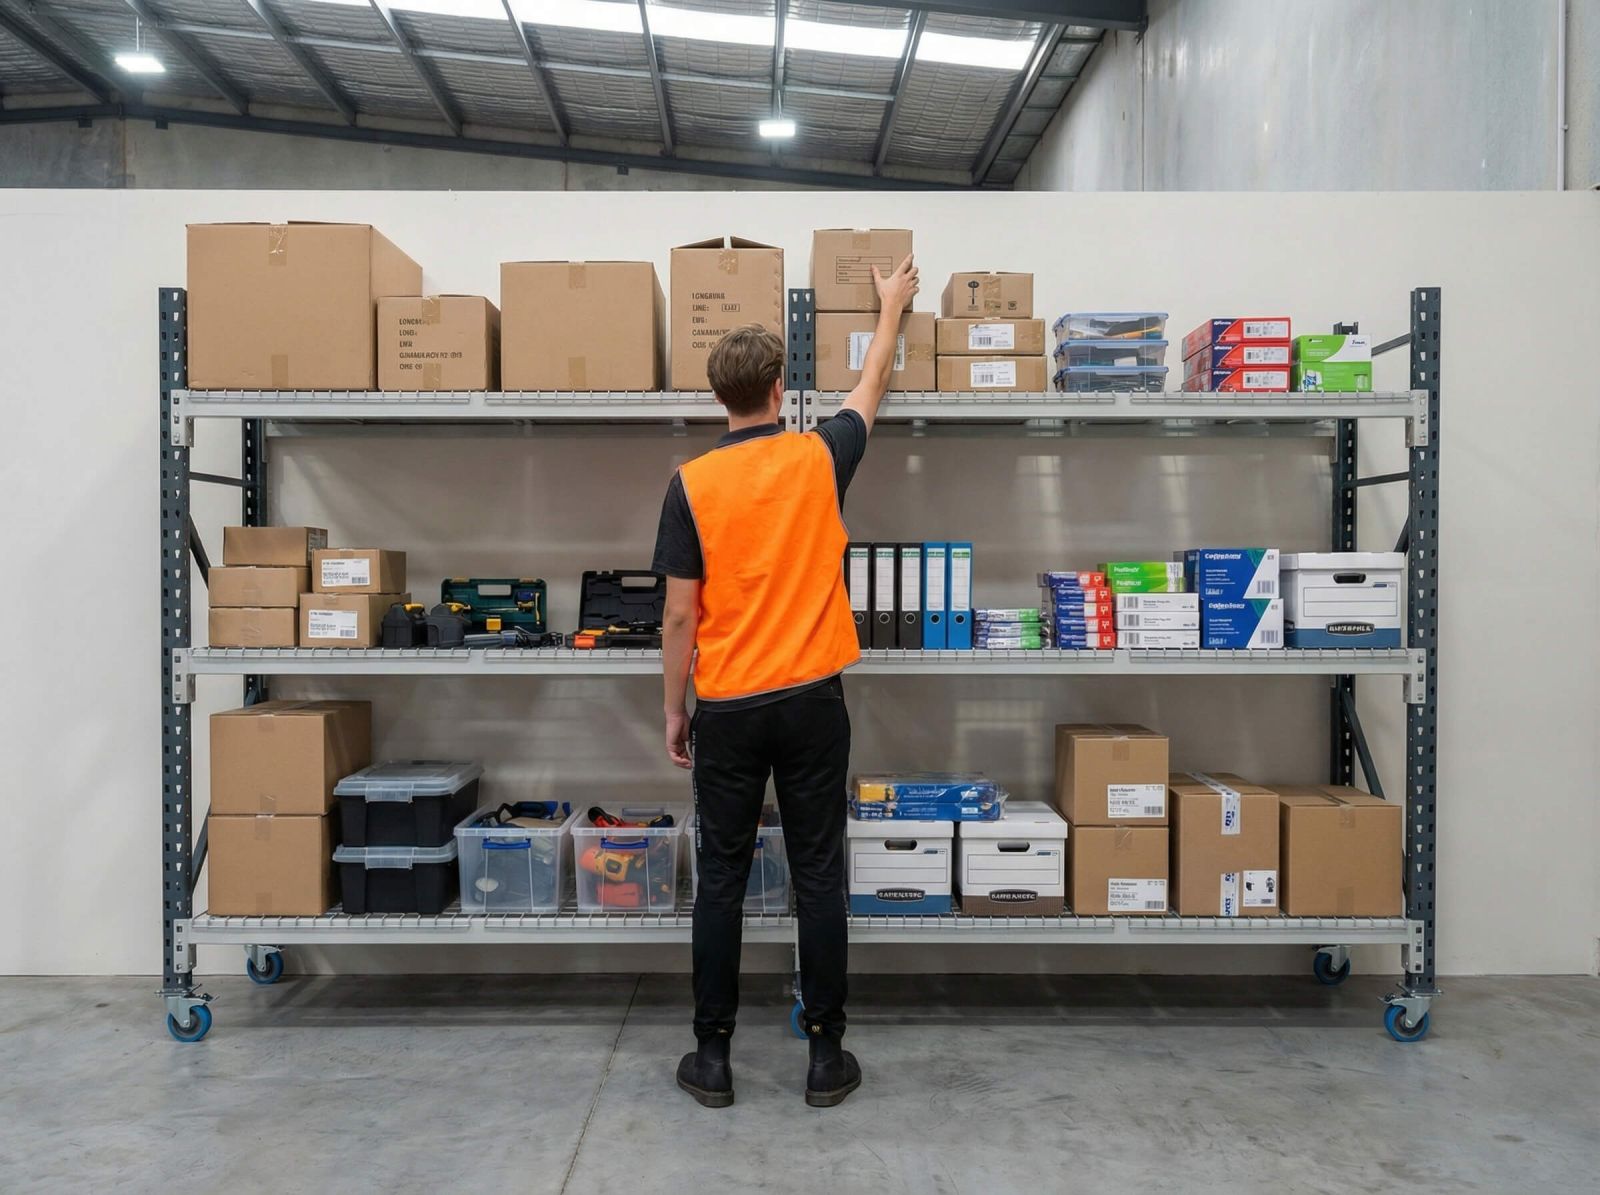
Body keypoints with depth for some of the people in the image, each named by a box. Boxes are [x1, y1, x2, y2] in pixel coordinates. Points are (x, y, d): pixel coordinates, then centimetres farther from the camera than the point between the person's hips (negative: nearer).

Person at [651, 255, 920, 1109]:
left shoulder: (692, 483, -8)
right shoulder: (820, 459, -2)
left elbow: (679, 616, -7)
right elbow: (872, 388, 19)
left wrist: (674, 712, 4)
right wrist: (892, 307, 35)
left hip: (727, 710, -1)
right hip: (812, 702, 1)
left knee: (720, 883, 8)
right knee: (818, 879, 8)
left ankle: (713, 1056, 16)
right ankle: (825, 1054, 15)